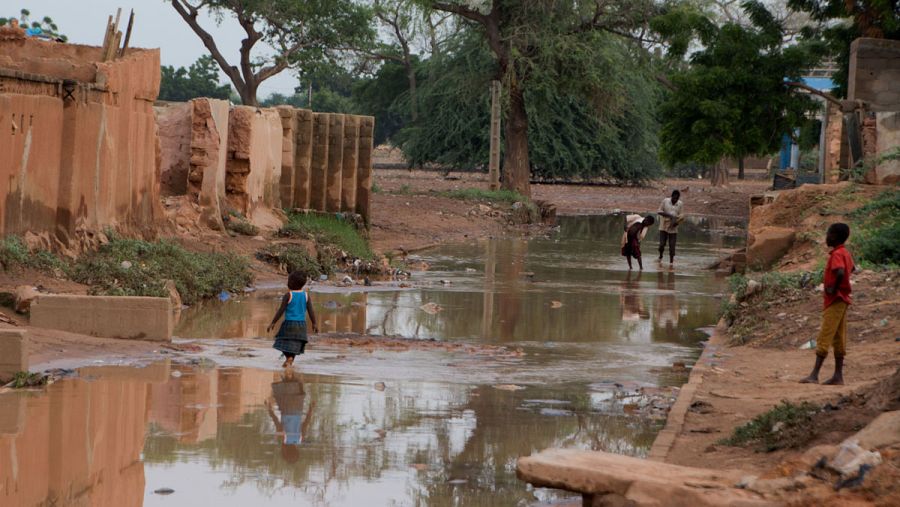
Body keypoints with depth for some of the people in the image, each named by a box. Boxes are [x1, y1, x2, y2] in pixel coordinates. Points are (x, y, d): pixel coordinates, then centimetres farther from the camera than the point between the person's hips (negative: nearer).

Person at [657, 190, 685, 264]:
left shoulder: (681, 204, -3)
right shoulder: (665, 201, -3)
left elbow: (682, 216, -3)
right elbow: (659, 211, 0)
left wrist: (676, 222, -23)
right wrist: (668, 215, -17)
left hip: (673, 228, 0)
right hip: (664, 227, 0)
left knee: (672, 246, 0)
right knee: (662, 244, -3)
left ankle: (671, 261, 11)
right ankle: (660, 256, 25)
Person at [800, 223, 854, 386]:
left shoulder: (837, 254, -16)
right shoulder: (845, 253, 13)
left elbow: (840, 272, -34)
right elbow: (851, 268, 32)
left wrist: (833, 288, -21)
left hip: (834, 301, -10)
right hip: (842, 300, 10)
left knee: (824, 338, -11)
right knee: (838, 339, 9)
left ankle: (814, 375, -13)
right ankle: (838, 376, 10)